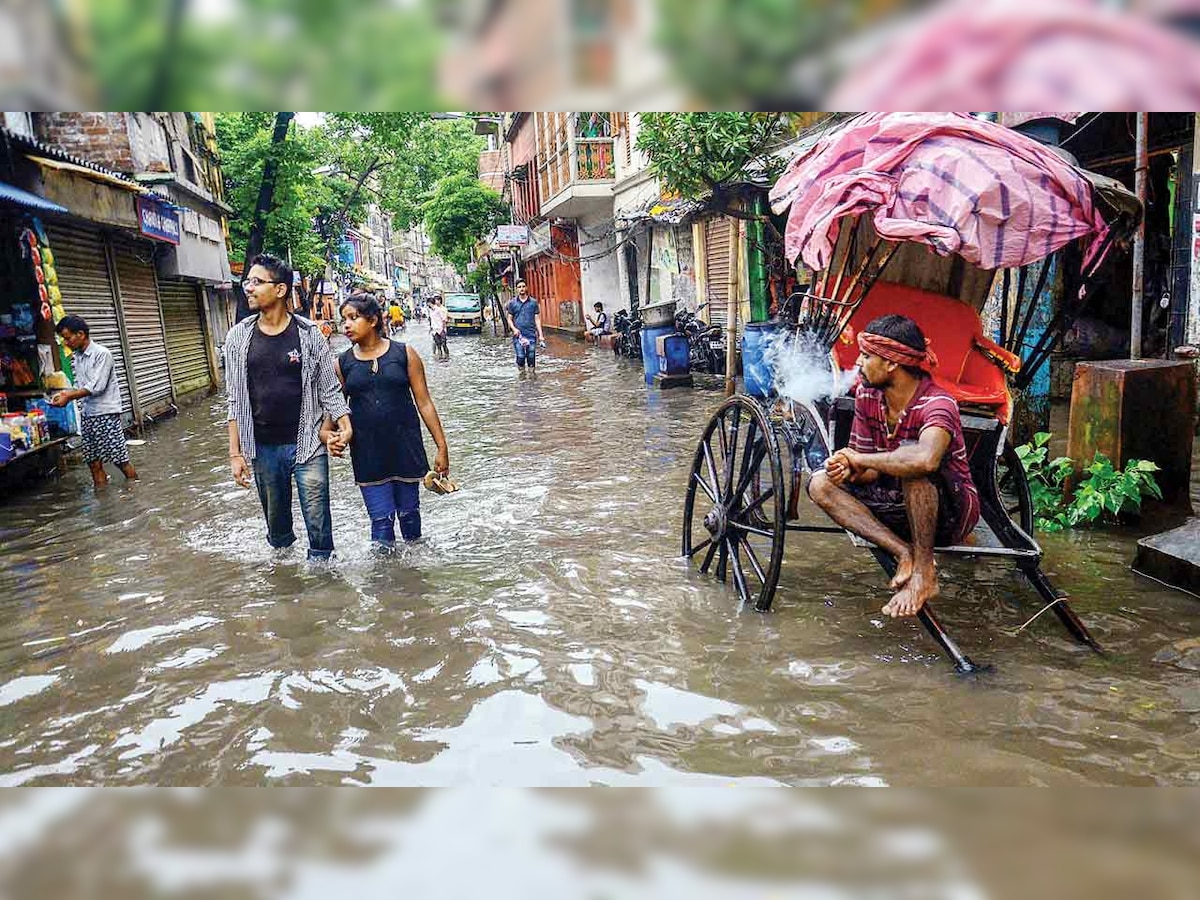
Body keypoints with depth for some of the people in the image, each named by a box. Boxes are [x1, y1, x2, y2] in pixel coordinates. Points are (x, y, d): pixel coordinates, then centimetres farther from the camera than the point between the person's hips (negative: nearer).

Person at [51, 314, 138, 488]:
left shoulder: (102, 354, -12)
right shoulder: (77, 357, 11)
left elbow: (97, 387, -17)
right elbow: (80, 385, 16)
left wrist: (69, 397, -15)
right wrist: (66, 393, -2)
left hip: (106, 413, -7)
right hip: (87, 414, 7)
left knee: (119, 458, -4)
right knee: (93, 460, 8)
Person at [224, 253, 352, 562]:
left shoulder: (308, 334, -4)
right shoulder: (238, 337, 2)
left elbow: (329, 389, 0)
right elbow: (236, 401, 5)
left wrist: (344, 422, -16)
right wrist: (235, 452, 1)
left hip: (307, 444, -2)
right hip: (263, 449, 2)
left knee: (318, 524, 2)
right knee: (276, 525, 15)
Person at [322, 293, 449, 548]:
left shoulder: (404, 354, -2)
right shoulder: (342, 364, 4)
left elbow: (424, 403, -1)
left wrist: (442, 447, -3)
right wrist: (327, 434, -13)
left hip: (405, 448, -1)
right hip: (367, 454, 1)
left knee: (409, 513, 11)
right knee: (381, 519, -1)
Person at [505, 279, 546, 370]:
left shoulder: (533, 302, 7)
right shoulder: (512, 303, 6)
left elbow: (537, 319, 7)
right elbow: (509, 319, 10)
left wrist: (540, 335, 1)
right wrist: (514, 329, -10)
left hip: (531, 335, 0)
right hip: (518, 335, 0)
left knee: (531, 358, 0)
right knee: (520, 358, -6)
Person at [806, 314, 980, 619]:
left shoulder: (937, 404, -24)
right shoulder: (867, 394, -4)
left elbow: (925, 459, -48)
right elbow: (871, 471, 2)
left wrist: (860, 458, -33)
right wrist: (849, 469, -23)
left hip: (952, 511, -6)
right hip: (903, 504, 7)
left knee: (909, 454, -36)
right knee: (820, 484, -12)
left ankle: (924, 572, -25)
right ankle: (905, 552, -21)